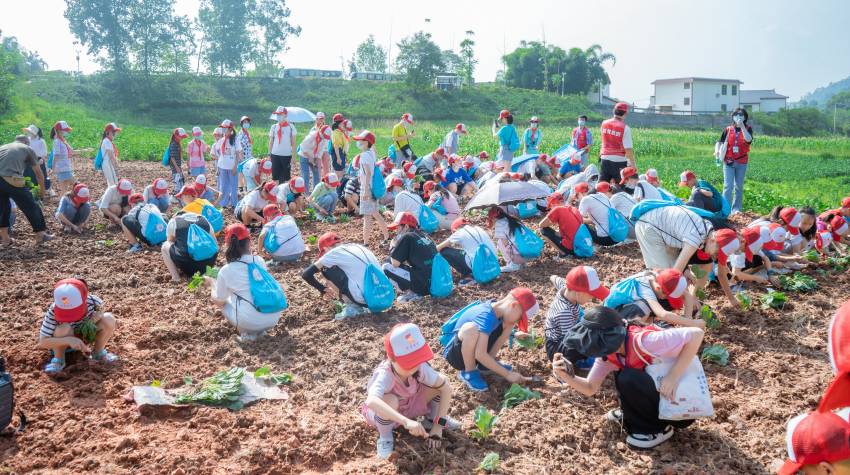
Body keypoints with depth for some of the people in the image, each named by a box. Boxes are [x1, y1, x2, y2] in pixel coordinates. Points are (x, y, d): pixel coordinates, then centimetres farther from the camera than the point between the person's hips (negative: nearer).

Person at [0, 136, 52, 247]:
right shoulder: (27, 149, 20)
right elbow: (38, 173, 25)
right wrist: (42, 189, 40)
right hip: (12, 180, -4)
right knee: (31, 206, 11)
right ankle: (40, 235, 19)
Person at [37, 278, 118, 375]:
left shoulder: (92, 301, -27)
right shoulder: (53, 312, -33)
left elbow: (100, 308, 1)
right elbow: (42, 342, -34)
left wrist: (98, 315, -24)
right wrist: (69, 340, -48)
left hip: (85, 336, 3)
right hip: (63, 342, -3)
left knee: (109, 319, -22)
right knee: (64, 328, -38)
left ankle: (98, 353, 1)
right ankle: (58, 360, -11)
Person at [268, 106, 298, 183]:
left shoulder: (291, 127, 2)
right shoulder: (274, 127, 8)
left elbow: (293, 143, 2)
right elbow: (270, 142, 11)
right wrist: (269, 154, 5)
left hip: (287, 155, -2)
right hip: (275, 155, 2)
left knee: (286, 178, 2)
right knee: (276, 177, 4)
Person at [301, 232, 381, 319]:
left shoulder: (334, 252, 1)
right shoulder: (358, 246, 20)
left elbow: (306, 274, 2)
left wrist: (324, 289, 17)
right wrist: (337, 292, 35)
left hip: (363, 298, -7)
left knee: (326, 270, 8)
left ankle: (350, 306, 6)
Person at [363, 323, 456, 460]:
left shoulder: (420, 367, -27)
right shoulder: (384, 375, -39)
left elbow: (446, 387, -20)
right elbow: (371, 401, -58)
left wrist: (438, 424, -25)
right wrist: (406, 422, -66)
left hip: (409, 405, 4)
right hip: (386, 414, -4)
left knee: (439, 383, -20)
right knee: (389, 400, -40)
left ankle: (431, 420, 9)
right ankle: (385, 437, -9)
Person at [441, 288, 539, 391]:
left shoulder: (497, 309, -5)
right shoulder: (486, 316, -31)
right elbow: (480, 354, -36)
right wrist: (507, 374, -31)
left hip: (474, 352, 8)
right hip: (455, 353, -8)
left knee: (505, 324, -3)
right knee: (470, 328, -38)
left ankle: (486, 364, 8)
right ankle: (469, 371, -13)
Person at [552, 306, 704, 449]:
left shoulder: (645, 341, -30)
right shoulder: (608, 351, -6)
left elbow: (696, 334, -29)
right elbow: (590, 388, 0)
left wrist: (673, 376, -30)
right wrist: (567, 377, -19)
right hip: (658, 398, 8)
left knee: (628, 379, -25)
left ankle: (658, 429, -6)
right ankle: (633, 417, 15)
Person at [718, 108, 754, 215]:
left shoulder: (748, 129, 2)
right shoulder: (728, 129, 4)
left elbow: (748, 139, -18)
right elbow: (720, 142, 4)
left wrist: (742, 126, -24)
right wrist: (717, 151, -14)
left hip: (742, 162, 1)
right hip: (728, 162, -1)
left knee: (739, 186, 8)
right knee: (728, 186, -8)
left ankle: (736, 209, 15)